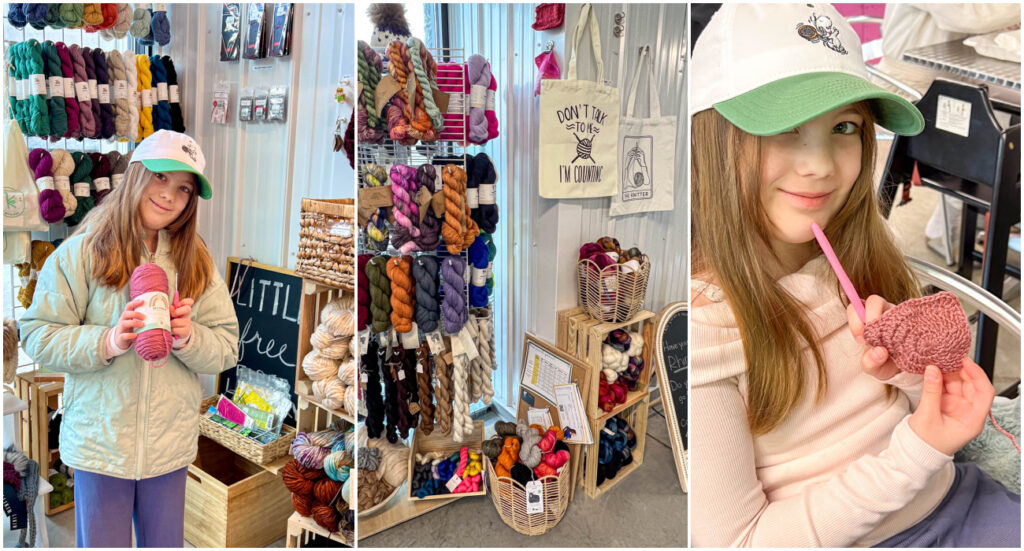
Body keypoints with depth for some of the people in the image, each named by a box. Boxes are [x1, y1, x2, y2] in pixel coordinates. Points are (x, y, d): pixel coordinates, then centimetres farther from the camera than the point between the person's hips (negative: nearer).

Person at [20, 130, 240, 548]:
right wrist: (107, 342, -23)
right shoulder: (82, 251, -5)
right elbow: (37, 335, -7)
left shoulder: (196, 262, 2)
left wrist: (188, 338, -20)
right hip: (99, 443, -2)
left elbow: (227, 348, 0)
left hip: (171, 446, 2)